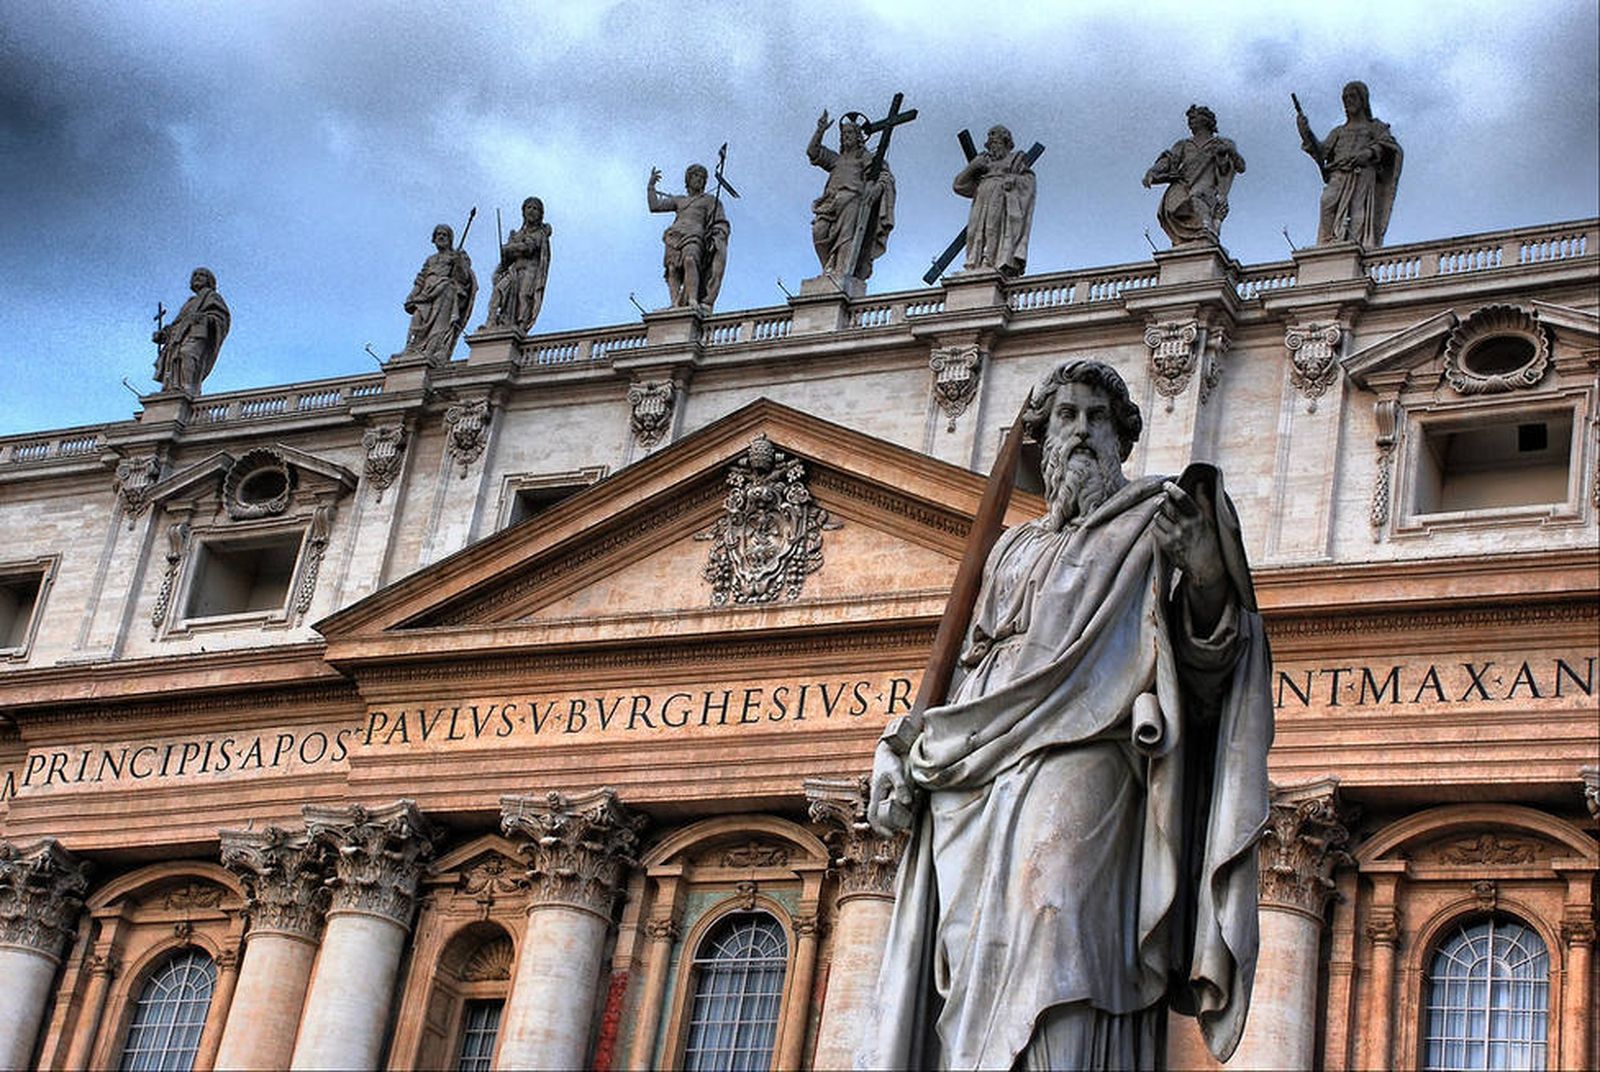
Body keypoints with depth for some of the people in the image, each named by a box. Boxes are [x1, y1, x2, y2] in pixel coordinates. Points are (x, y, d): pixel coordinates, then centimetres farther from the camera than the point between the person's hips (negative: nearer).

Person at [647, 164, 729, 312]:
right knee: (673, 269, -20)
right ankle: (676, 306, -35)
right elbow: (655, 206, 26)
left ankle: (693, 301, -49)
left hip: (694, 235, -4)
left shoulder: (711, 201, 23)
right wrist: (651, 186, 24)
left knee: (690, 260, -33)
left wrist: (717, 239, -3)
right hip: (675, 236, 4)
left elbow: (722, 224, 14)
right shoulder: (679, 200, 32)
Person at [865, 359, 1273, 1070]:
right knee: (960, 969, -8)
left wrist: (1207, 571, -20)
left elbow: (1205, 651, 1)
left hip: (1078, 757, -5)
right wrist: (900, 751, 12)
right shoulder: (1014, 549, 29)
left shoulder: (1144, 528, 15)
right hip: (975, 780, 5)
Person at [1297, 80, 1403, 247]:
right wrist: (1306, 132, 0)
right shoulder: (1339, 131, 32)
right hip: (1338, 178, 2)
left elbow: (1391, 146, 3)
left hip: (1362, 177, -2)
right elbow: (1320, 151, 17)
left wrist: (1370, 152, -17)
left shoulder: (1374, 127, 23)